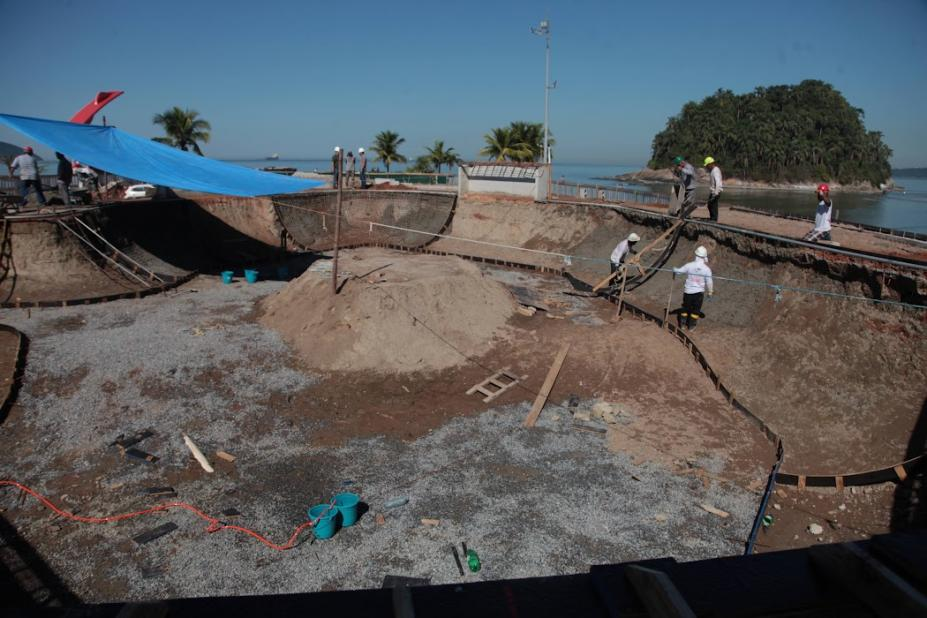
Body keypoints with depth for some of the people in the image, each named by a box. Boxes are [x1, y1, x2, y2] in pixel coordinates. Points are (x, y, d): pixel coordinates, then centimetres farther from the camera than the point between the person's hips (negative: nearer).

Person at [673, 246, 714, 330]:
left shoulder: (689, 265, -13)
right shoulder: (707, 269, -13)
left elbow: (678, 271, -2)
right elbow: (709, 282, -5)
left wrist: (674, 270, 21)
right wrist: (710, 292, 10)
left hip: (688, 291, 1)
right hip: (699, 292, -1)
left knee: (685, 307, 17)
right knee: (696, 308, 14)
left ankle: (683, 323, 26)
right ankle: (691, 325, 18)